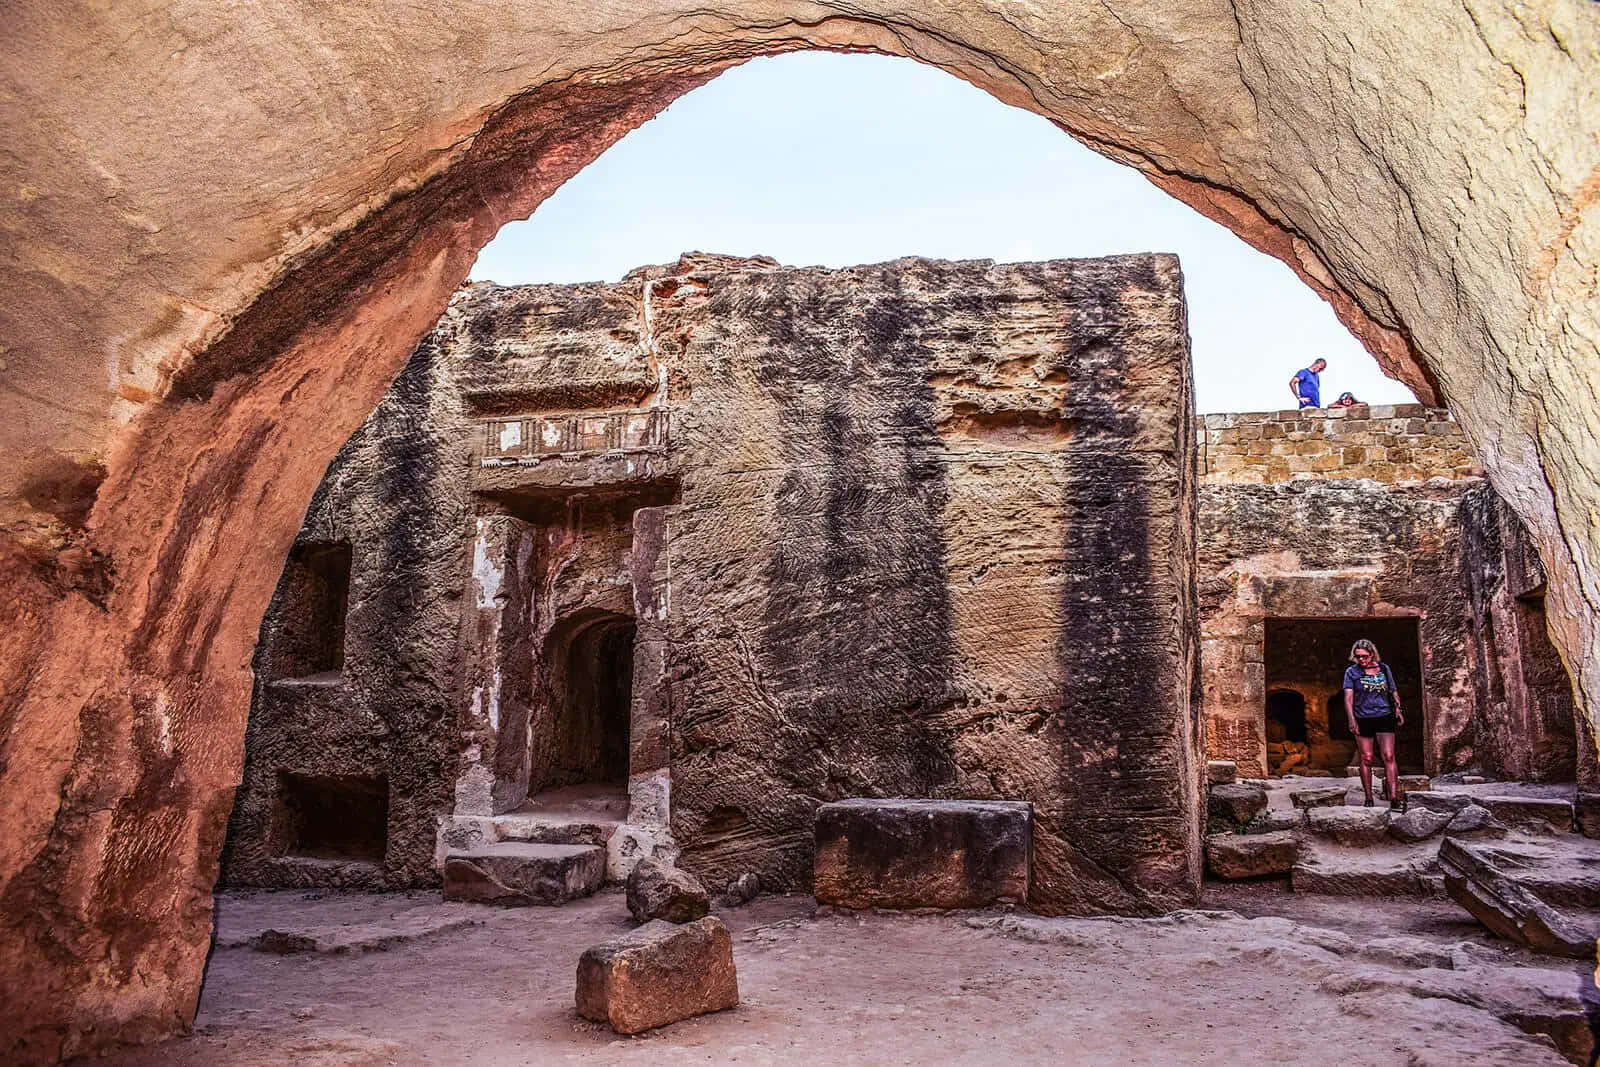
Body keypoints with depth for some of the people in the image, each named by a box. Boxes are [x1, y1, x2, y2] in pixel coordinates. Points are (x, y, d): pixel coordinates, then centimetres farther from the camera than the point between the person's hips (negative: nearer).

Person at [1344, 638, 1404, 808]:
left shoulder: (1384, 669, 8)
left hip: (1384, 717, 1)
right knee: (1366, 759, 3)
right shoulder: (1351, 672, 2)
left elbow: (1393, 692, 18)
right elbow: (1348, 697, -4)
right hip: (1363, 720, -1)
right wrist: (1351, 719, -14)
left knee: (1388, 756, -12)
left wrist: (1398, 709, 3)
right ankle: (1368, 798, 12)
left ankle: (1394, 797, -15)